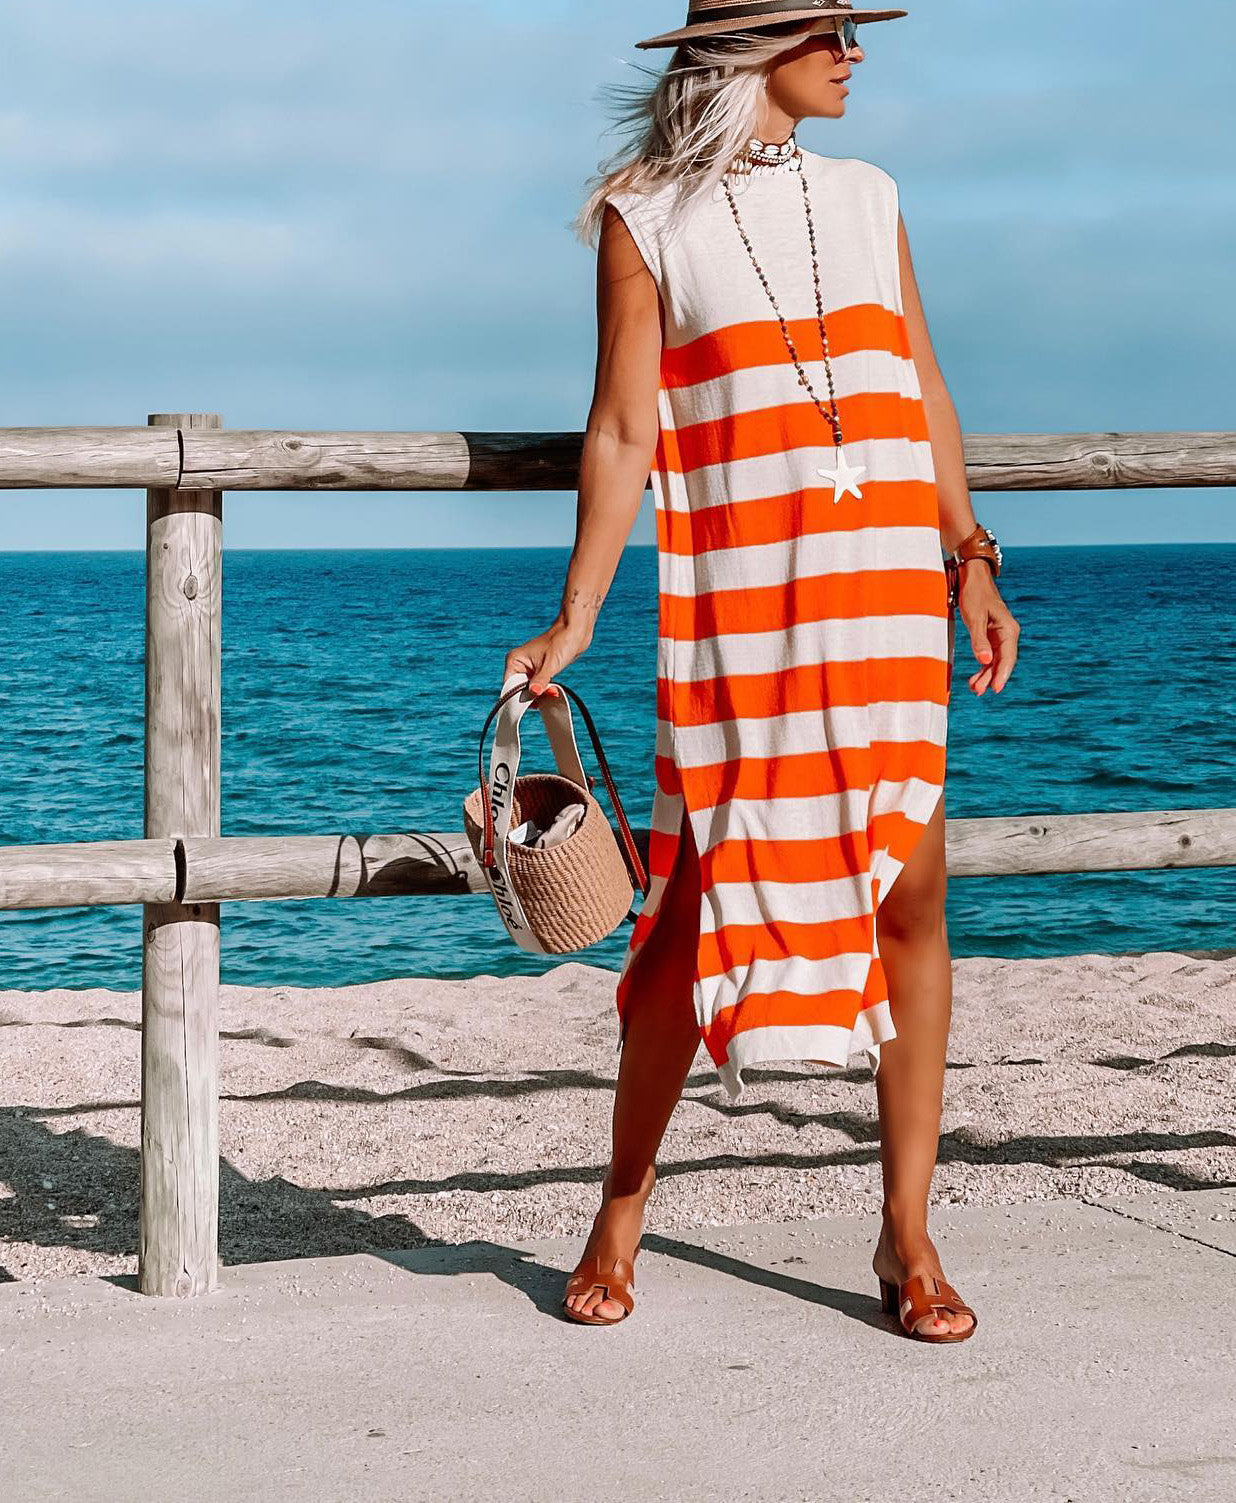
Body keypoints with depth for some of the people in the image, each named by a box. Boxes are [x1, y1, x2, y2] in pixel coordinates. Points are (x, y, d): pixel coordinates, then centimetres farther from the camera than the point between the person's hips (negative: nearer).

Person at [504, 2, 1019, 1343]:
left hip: (891, 589, 4)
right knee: (700, 903, -2)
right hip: (734, 601, -4)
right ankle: (621, 1216, 17)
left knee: (910, 895, 1)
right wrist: (575, 618, -6)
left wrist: (969, 561, 12)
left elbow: (922, 398, 18)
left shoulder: (866, 197, 15)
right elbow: (623, 431, -1)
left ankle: (907, 1236, 11)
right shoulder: (643, 217, 2)